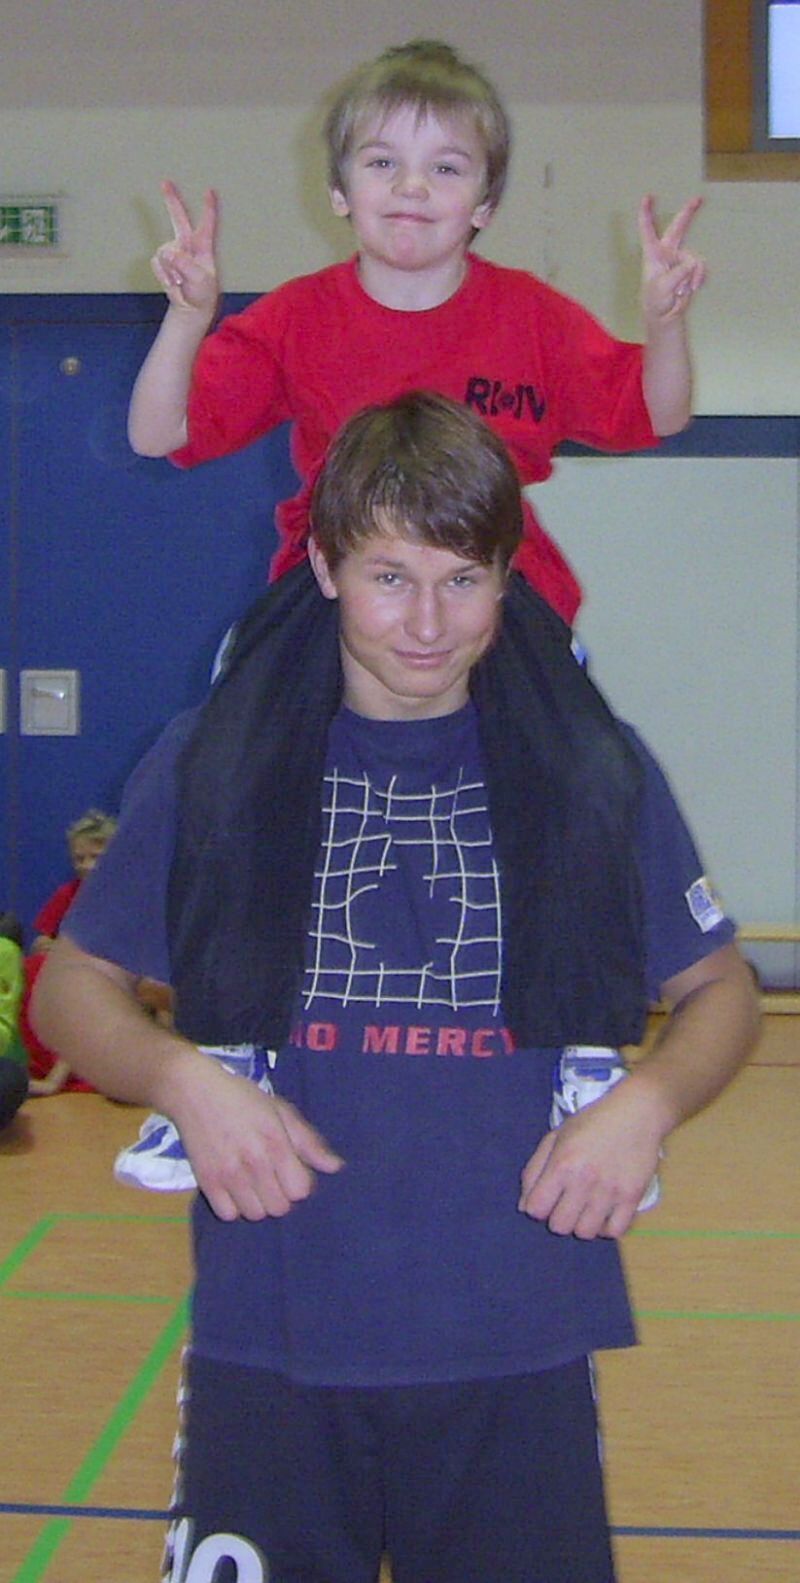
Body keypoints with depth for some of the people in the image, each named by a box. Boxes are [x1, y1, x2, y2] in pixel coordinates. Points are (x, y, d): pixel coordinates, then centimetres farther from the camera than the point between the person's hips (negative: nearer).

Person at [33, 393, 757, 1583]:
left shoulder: (592, 768, 1)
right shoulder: (215, 761, -1)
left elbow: (720, 987, 10)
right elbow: (72, 985, 7)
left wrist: (647, 1105, -10)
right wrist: (182, 1078, -13)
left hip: (520, 1350, 1)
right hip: (267, 1347, 0)